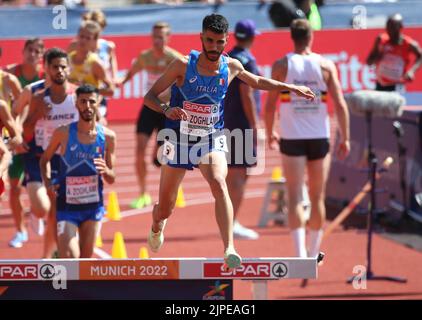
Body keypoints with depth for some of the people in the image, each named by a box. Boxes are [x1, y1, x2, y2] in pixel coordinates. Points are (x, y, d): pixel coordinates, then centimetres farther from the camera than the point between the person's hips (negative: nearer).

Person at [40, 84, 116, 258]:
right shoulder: (63, 133, -8)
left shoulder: (107, 136, -3)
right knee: (69, 259, -15)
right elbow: (44, 159, 9)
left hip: (93, 206, 2)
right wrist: (48, 183, -7)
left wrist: (105, 171, -18)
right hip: (67, 206, -2)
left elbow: (111, 179, 5)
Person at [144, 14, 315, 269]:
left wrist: (291, 87, 18)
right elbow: (150, 96, -11)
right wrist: (166, 109, -31)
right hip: (179, 139, -1)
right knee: (165, 209, 9)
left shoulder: (231, 67, -4)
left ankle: (230, 250, -41)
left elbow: (257, 82, 19)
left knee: (219, 184, -31)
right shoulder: (183, 65, -14)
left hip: (212, 139, 1)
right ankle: (157, 225, 50)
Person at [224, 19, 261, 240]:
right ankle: (232, 224, -10)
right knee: (239, 174, -7)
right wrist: (255, 125, -16)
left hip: (226, 123, 9)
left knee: (231, 173, 14)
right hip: (243, 124, -9)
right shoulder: (246, 60, -13)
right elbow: (246, 95, -18)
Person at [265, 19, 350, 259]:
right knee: (318, 197, 14)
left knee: (295, 197, -3)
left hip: (292, 138, -1)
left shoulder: (282, 66, -3)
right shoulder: (326, 66, -1)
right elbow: (340, 104, -4)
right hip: (319, 138, 1)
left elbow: (270, 104, -1)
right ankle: (314, 253, 22)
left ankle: (300, 252, -17)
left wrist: (270, 133, 14)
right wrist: (345, 138, 4)